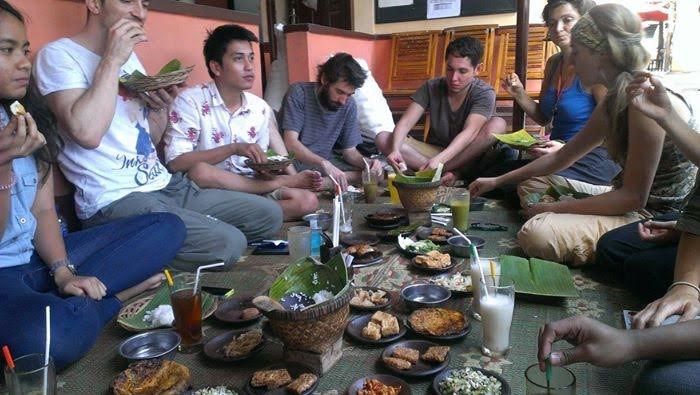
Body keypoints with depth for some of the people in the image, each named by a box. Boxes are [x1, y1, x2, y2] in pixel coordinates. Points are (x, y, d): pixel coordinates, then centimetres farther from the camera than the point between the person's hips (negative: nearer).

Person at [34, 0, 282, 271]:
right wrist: (112, 60, -16)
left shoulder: (129, 56, 18)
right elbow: (87, 133, -25)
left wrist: (161, 106, -1)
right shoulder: (58, 55, -6)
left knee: (270, 214, 6)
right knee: (227, 244, -27)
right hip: (116, 201, -9)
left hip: (166, 185, 9)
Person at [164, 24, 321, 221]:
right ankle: (279, 184, -16)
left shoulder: (261, 108, 8)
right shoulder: (190, 101, -8)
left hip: (251, 188, 4)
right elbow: (175, 162, -18)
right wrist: (233, 148, -22)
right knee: (200, 171, -38)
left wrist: (295, 179, -15)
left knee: (307, 201, -18)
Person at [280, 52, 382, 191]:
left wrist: (367, 163, -18)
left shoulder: (349, 105, -2)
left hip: (326, 162, 5)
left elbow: (350, 151, 5)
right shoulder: (299, 93, -15)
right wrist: (324, 164, -39)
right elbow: (290, 143, -23)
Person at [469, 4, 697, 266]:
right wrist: (498, 181, 14)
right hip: (632, 202, 9)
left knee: (537, 234, -29)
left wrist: (552, 208, -16)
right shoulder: (614, 101, 5)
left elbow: (633, 196, -23)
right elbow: (561, 157, 14)